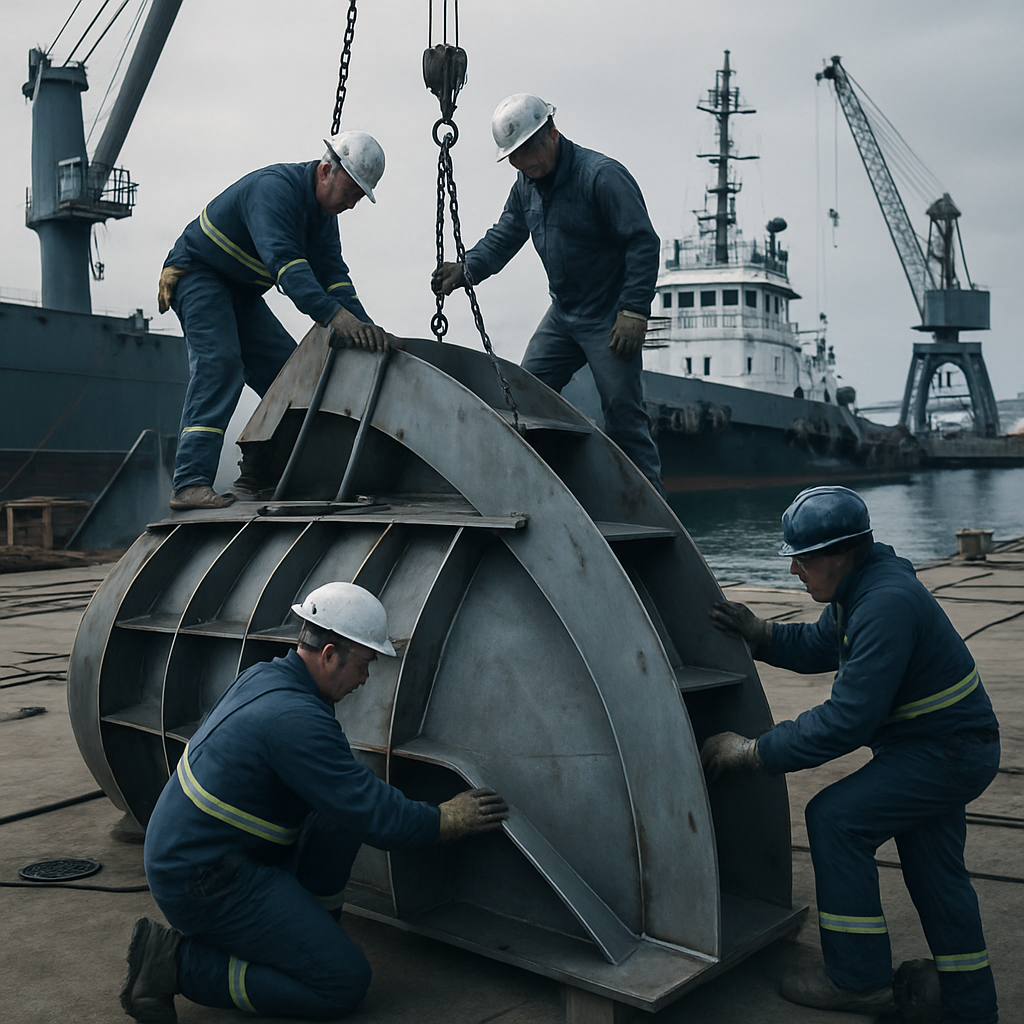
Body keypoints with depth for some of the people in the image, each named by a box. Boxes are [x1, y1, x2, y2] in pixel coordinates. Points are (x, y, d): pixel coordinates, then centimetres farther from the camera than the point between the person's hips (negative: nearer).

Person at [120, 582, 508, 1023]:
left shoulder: (263, 675, 4)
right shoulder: (295, 719, -25)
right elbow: (374, 817, -22)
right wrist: (447, 820, -6)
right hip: (205, 882, -10)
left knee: (342, 811, 5)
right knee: (345, 981, -8)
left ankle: (307, 932, 12)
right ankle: (180, 961, -6)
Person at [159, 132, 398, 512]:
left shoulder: (323, 212, 2)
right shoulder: (274, 187, -28)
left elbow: (333, 275, -5)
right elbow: (282, 258, -43)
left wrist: (365, 328, -22)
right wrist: (333, 314, -55)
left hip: (243, 293, 9)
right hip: (198, 275, -9)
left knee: (288, 371, 1)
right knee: (219, 361, -27)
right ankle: (190, 484, -34)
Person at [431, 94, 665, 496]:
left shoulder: (603, 175, -17)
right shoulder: (527, 184, 7)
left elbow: (644, 243, -18)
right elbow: (505, 235, 14)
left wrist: (633, 311, -22)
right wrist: (467, 268, -6)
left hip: (610, 320, -8)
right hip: (562, 315, 8)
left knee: (623, 414, -6)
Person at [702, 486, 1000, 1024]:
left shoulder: (887, 604, -31)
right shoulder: (860, 586, 1)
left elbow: (848, 718, -32)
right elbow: (817, 647, 17)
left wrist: (753, 750, -28)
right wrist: (760, 634, -2)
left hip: (947, 752, -10)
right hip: (945, 743, 10)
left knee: (835, 817, -14)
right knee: (934, 871, 17)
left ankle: (860, 979, -3)